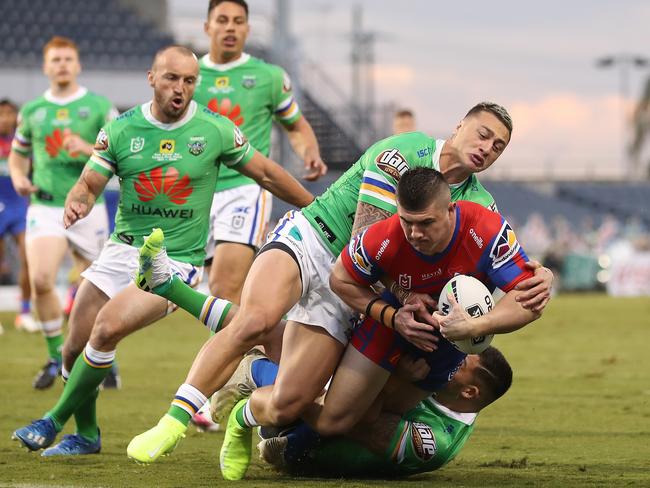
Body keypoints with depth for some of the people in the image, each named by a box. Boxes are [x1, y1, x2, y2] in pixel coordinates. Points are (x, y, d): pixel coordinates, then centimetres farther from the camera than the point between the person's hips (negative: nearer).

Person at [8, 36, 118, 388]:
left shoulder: (99, 107, 2)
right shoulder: (31, 111, 10)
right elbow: (18, 156, 22)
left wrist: (88, 149, -18)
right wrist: (19, 178, 0)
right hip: (44, 208, 1)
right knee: (40, 279, -20)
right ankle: (56, 356, -2)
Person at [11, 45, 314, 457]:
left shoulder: (215, 129, -4)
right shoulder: (121, 130, -1)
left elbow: (268, 174, 7)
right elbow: (90, 184, 3)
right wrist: (76, 203, -21)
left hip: (177, 261, -4)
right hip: (123, 249, 4)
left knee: (107, 329, -24)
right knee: (75, 348, -2)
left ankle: (57, 420, -6)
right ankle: (86, 434, 22)